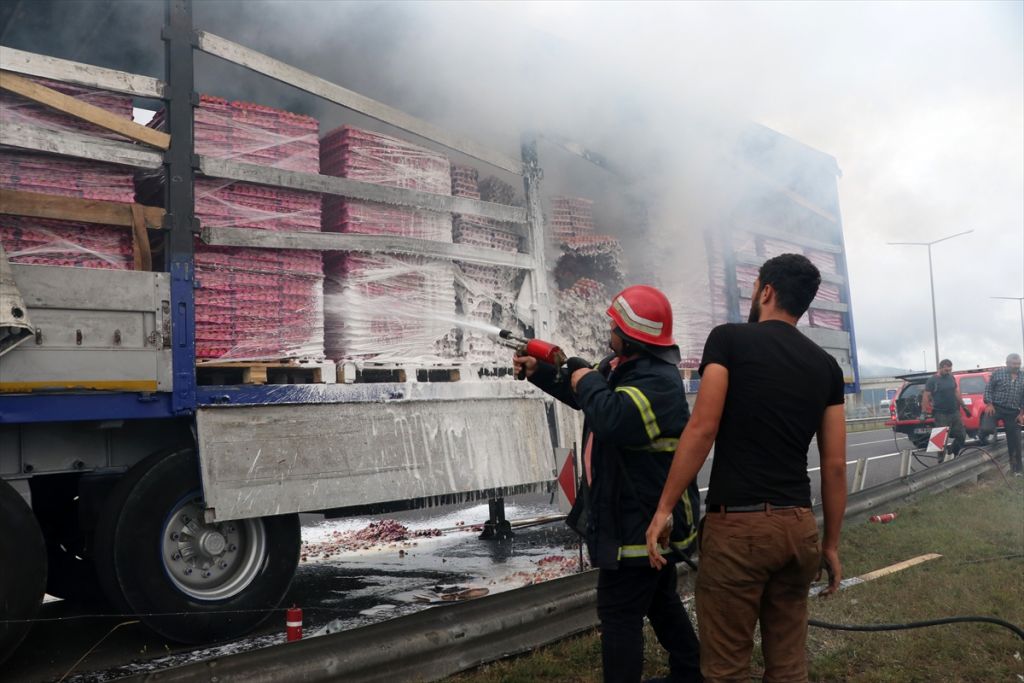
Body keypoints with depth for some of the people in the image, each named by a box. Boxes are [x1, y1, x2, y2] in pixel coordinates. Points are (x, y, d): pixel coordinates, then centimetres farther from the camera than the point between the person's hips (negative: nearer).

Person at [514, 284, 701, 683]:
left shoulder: (659, 382, -26)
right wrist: (538, 372, 12)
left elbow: (613, 419, -43)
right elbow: (585, 398, 23)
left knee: (619, 613, -2)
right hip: (641, 516, 11)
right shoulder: (621, 364, 6)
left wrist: (587, 380, -24)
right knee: (660, 600, 24)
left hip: (644, 523, -11)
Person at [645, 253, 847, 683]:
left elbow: (703, 429, -11)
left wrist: (664, 508, -7)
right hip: (799, 526, 5)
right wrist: (831, 544, 17)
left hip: (737, 525, -5)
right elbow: (834, 465, 9)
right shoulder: (826, 365, 11)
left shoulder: (729, 338, -2)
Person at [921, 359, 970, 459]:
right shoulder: (932, 380, -7)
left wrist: (964, 406, 18)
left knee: (962, 435, 7)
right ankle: (942, 460, 6)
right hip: (941, 414, -6)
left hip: (954, 412, 6)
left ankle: (952, 452, 26)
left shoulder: (952, 378, 11)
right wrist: (924, 411, -16)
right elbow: (925, 396, -9)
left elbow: (957, 392, 19)